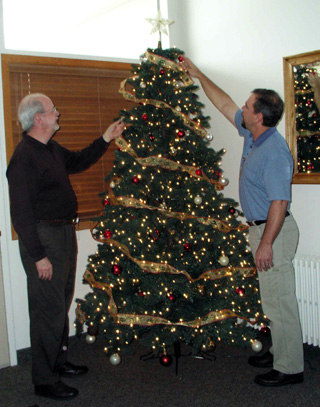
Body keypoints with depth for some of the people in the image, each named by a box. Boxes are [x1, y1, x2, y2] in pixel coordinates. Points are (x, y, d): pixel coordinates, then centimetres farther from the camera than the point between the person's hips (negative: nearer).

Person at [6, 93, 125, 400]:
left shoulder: (51, 149, 11)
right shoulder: (24, 157, -19)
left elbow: (78, 161, 30)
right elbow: (21, 213, -21)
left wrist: (106, 139, 24)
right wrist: (38, 256, -21)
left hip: (64, 233, 10)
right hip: (44, 238, -10)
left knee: (62, 303, 19)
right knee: (49, 309, -3)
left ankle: (58, 362, 35)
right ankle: (44, 381, 12)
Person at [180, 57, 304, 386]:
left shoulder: (274, 152, -22)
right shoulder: (252, 136, 7)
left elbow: (279, 202, -24)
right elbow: (224, 104, 19)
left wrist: (266, 244, -24)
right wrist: (199, 75, 22)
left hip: (274, 231, -10)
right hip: (260, 227, 10)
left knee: (280, 301, -1)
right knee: (272, 300, 18)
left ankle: (290, 368, 11)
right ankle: (280, 353, 32)